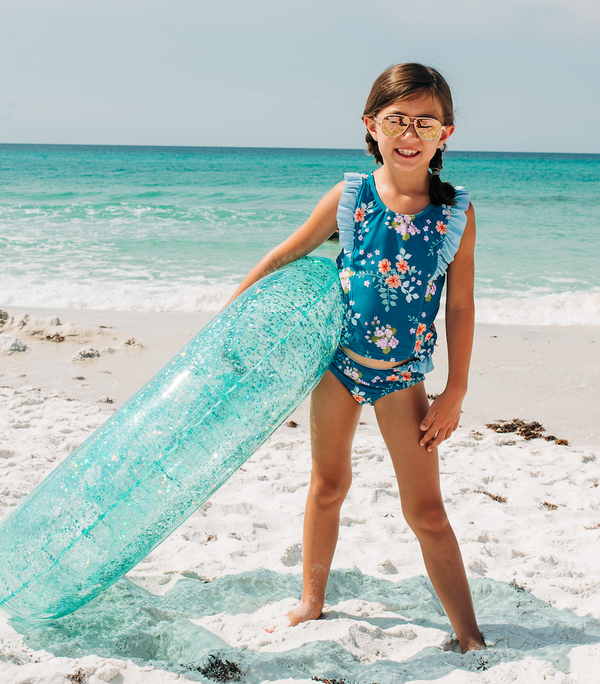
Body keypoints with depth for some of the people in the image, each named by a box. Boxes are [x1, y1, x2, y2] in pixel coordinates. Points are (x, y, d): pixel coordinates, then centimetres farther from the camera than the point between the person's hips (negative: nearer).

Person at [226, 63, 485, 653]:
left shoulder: (456, 212, -8)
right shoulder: (350, 197, -8)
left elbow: (460, 306, -4)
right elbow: (286, 255, 4)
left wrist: (454, 394, -4)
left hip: (402, 375, -1)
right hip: (338, 359, 1)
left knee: (426, 511, 2)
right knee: (327, 487, 15)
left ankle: (470, 638, 14)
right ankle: (312, 604, 34)